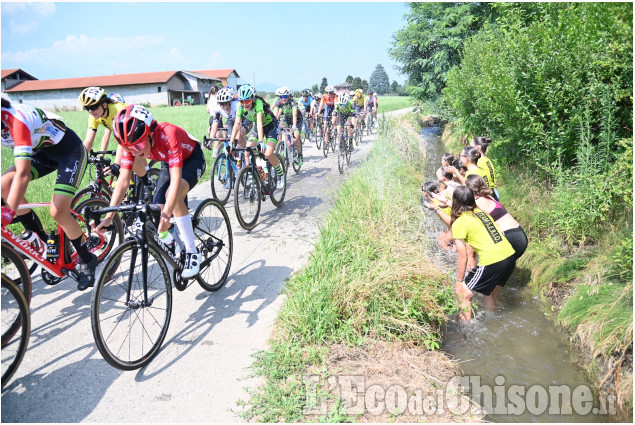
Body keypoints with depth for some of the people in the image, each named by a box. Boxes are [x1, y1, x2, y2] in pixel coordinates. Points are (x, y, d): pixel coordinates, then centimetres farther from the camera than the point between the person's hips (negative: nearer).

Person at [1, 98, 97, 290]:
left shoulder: (16, 120, -32)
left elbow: (22, 174, -40)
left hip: (70, 150, -8)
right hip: (45, 150, 8)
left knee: (58, 212, -18)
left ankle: (87, 261, 4)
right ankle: (39, 238, 7)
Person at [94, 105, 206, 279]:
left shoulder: (168, 134, -40)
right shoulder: (133, 143, -22)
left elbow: (176, 179, -45)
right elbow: (123, 181, -21)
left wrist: (166, 214, -55)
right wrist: (108, 216, -29)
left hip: (192, 159, -6)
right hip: (168, 163, 6)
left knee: (172, 195, -34)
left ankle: (193, 253, -24)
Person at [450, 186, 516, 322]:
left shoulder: (459, 223, -6)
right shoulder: (482, 212, 14)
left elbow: (462, 256, -4)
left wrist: (459, 281, 4)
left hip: (492, 263, -8)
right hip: (510, 257, 8)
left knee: (463, 294, 9)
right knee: (489, 292, 30)